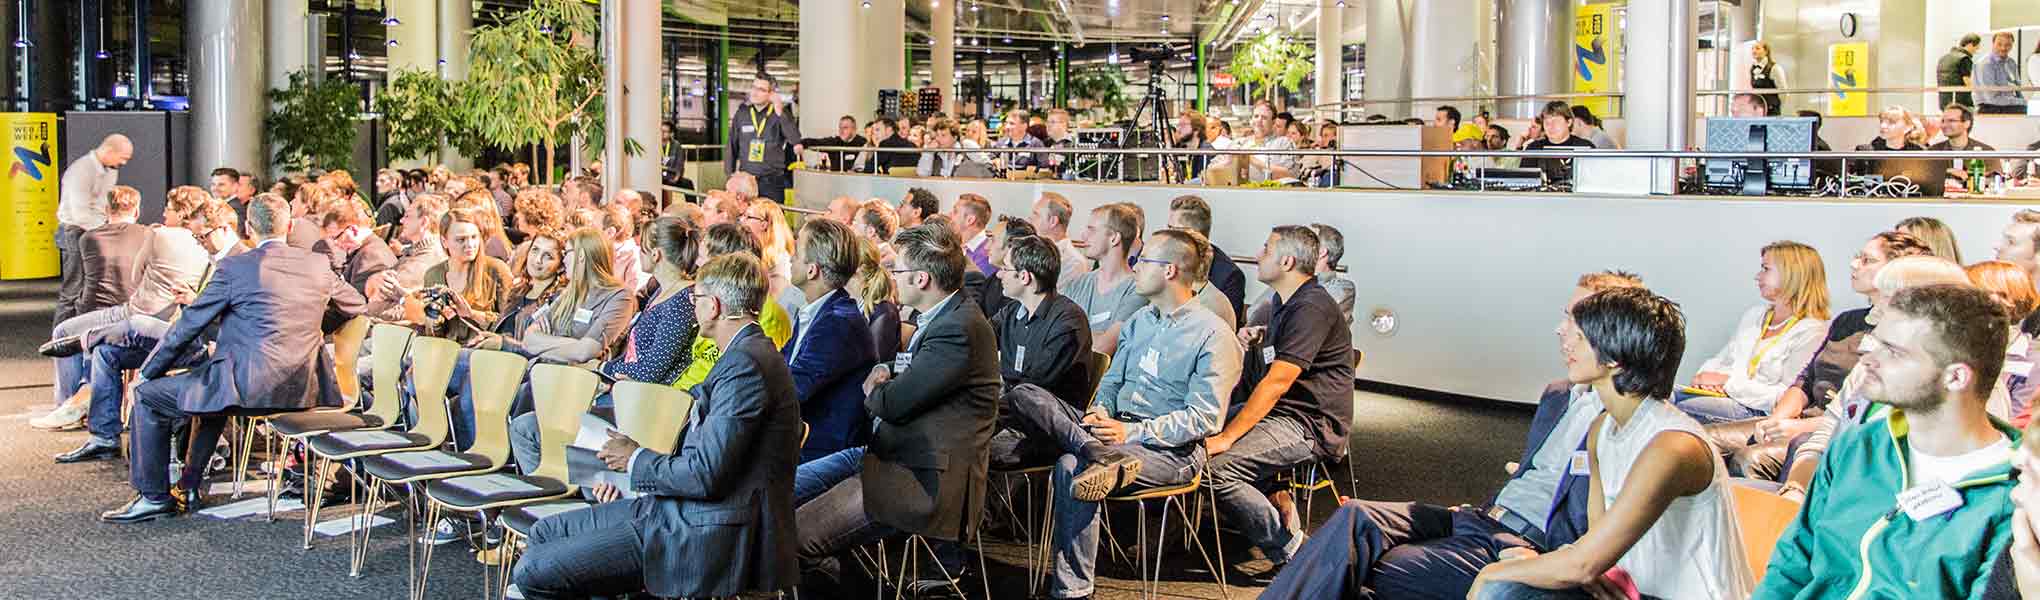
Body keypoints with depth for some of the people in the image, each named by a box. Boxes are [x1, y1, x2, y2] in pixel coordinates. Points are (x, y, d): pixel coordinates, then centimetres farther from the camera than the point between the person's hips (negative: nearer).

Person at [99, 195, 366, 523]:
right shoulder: (318, 265, 6)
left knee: (148, 395, 16)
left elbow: (189, 324, 0)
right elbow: (357, 306, 21)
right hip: (304, 388, 7)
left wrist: (148, 371, 13)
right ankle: (189, 486, 39)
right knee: (213, 385, 37)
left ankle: (154, 496, 20)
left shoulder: (234, 267, -6)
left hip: (247, 388, -7)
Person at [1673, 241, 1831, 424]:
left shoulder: (1811, 331, -3)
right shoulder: (1754, 314, 22)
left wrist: (1727, 381, -12)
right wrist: (1704, 376, -1)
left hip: (1757, 410, -7)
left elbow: (1787, 397, -12)